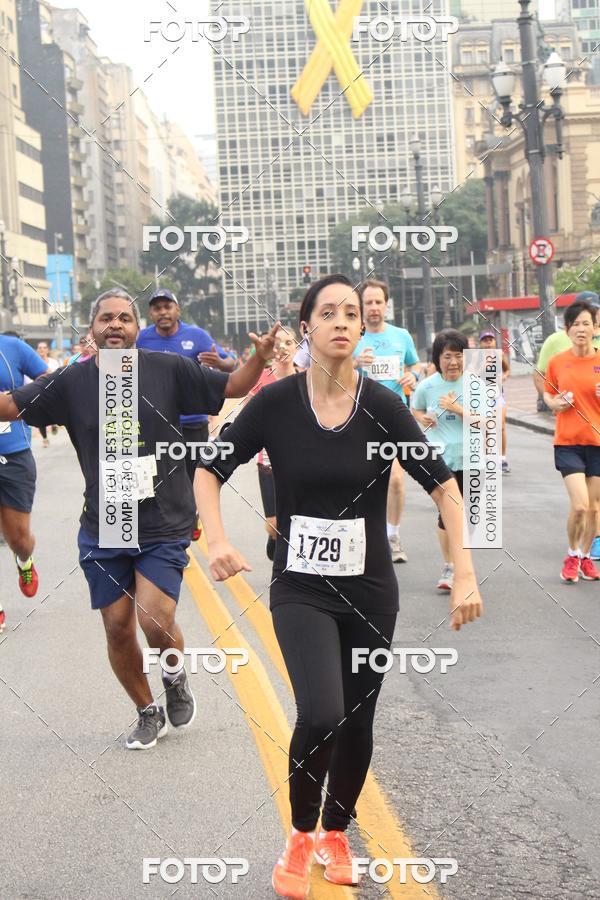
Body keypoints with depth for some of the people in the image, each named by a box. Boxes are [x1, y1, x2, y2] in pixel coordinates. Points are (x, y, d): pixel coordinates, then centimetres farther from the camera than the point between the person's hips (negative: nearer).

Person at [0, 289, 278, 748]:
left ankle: (175, 678, 21)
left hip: (164, 525, -2)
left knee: (156, 621, -15)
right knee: (118, 629, 7)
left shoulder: (168, 370, -4)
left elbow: (232, 386, 0)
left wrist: (260, 358, -17)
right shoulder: (72, 382, 0)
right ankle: (149, 712, 31)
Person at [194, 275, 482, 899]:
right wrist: (217, 541, -17)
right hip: (300, 587, -2)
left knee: (357, 722, 10)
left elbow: (442, 485, -4)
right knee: (321, 713, -20)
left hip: (369, 589, 2)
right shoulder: (276, 402, -9)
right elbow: (209, 470, -1)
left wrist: (465, 573, -13)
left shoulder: (382, 406, -8)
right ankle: (301, 836, 6)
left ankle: (335, 834, 37)